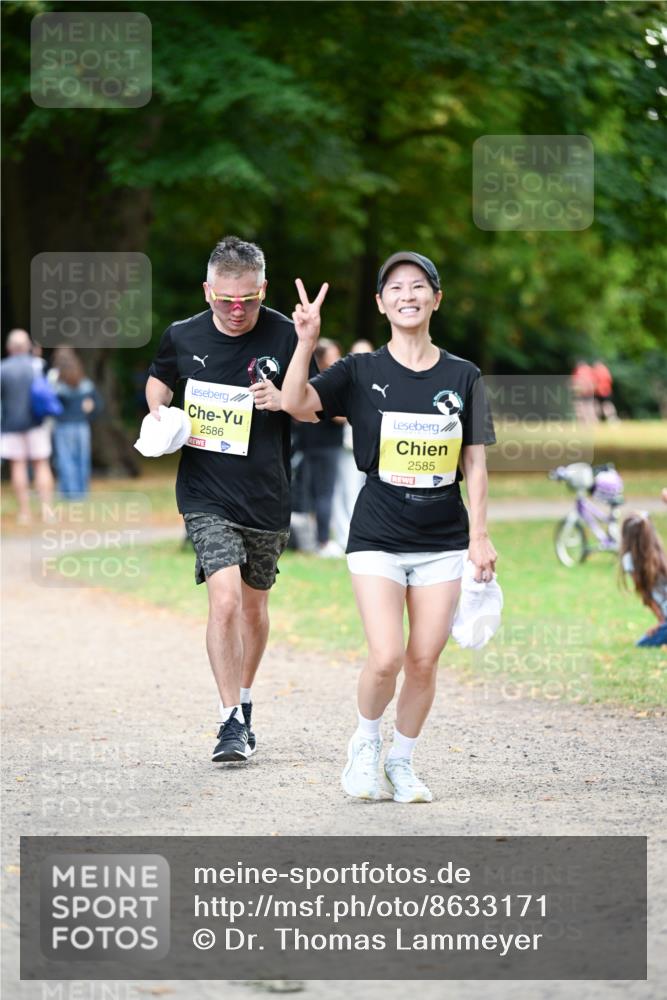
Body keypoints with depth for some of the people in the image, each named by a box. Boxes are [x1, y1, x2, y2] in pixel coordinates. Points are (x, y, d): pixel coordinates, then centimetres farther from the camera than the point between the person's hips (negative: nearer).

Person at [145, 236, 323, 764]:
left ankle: (244, 703, 36)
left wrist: (282, 400, -22)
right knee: (225, 599, -17)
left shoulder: (285, 336, -8)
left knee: (254, 605, 15)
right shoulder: (183, 336, -1)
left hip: (267, 498, 1)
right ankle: (232, 720, -9)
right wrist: (160, 415, -1)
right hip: (206, 495, -1)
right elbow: (159, 380, 20)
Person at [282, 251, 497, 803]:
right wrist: (307, 341, -25)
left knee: (423, 662, 1)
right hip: (378, 536, -2)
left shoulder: (463, 376, 4)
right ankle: (366, 744, 15)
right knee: (386, 659, -13)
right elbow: (297, 405, -15)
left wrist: (479, 535, 0)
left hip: (443, 540, 2)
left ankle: (402, 760, 22)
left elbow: (475, 462, 5)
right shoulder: (361, 372, -1)